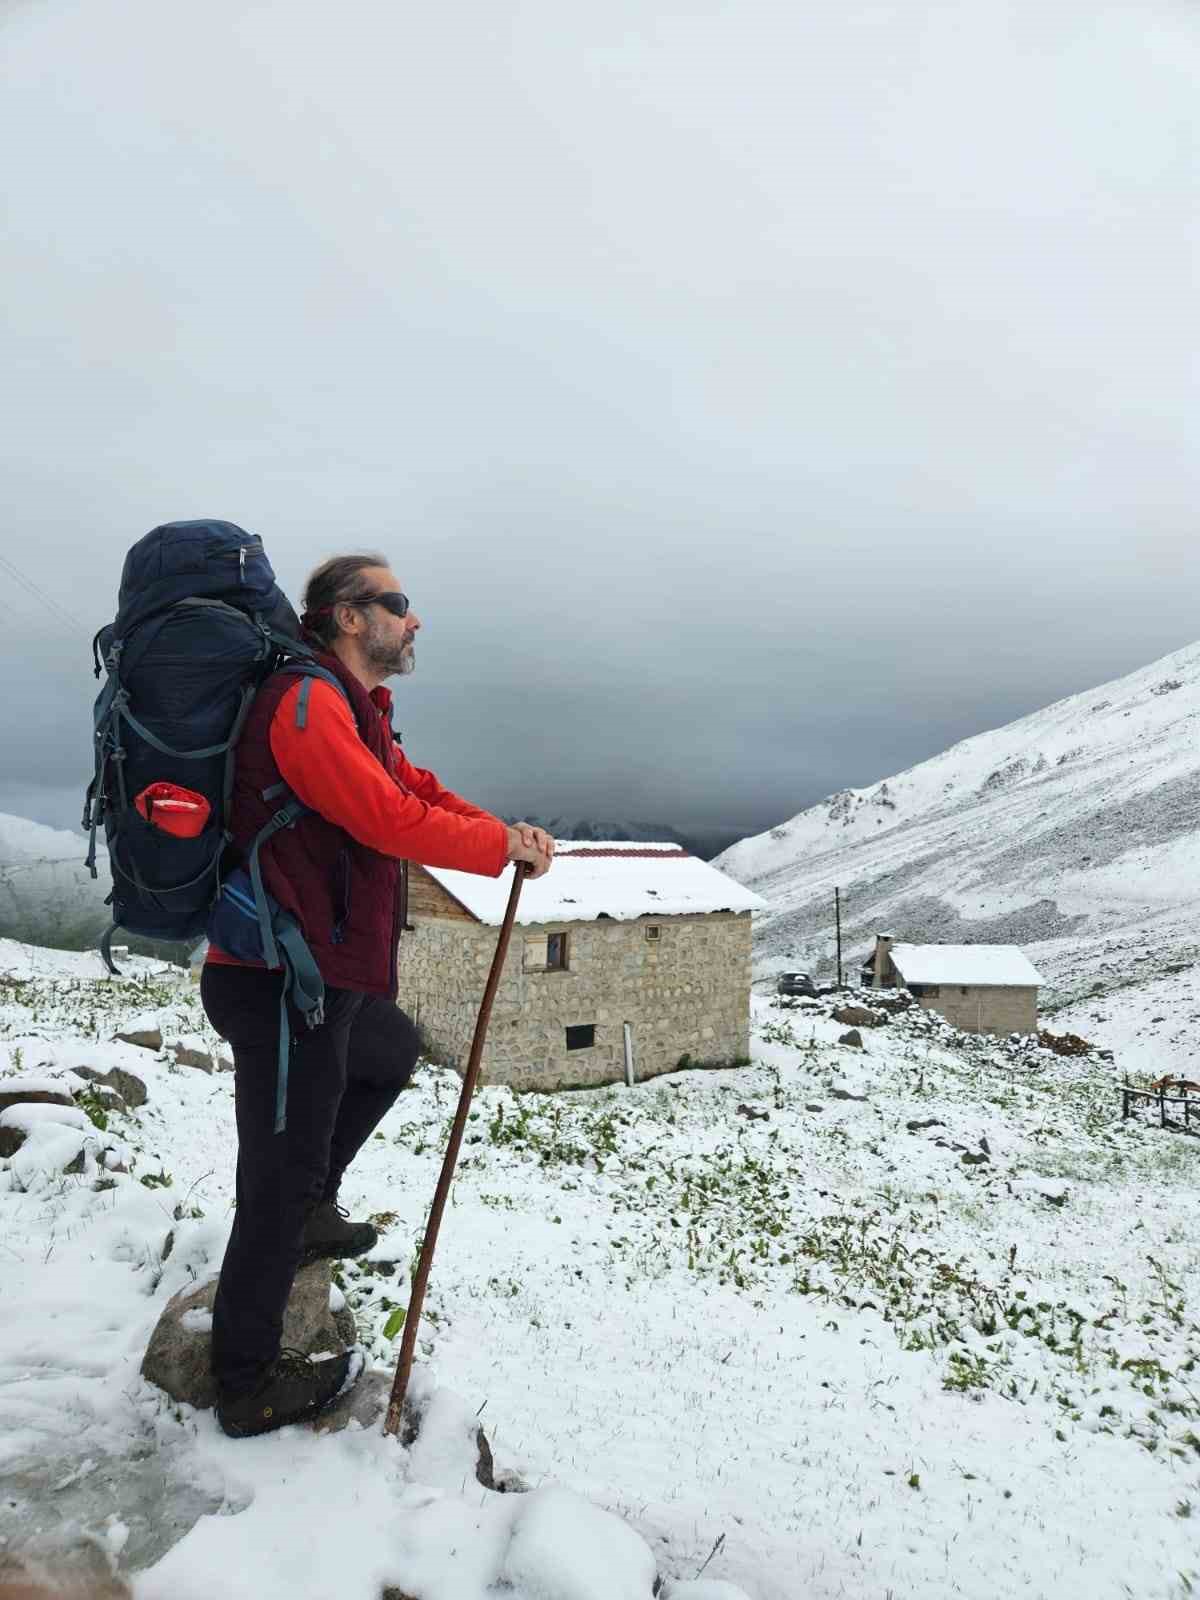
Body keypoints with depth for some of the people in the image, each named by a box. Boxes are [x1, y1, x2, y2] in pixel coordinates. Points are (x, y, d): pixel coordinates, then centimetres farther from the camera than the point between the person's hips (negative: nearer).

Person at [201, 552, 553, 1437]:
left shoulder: (354, 710, 17)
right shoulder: (307, 700, -17)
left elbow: (417, 789, 12)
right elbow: (388, 818, -26)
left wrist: (506, 834, -3)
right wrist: (499, 847, -14)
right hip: (281, 980, -10)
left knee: (394, 1051, 30)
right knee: (280, 1180, 1)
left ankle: (311, 1208, 38)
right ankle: (248, 1385, 19)